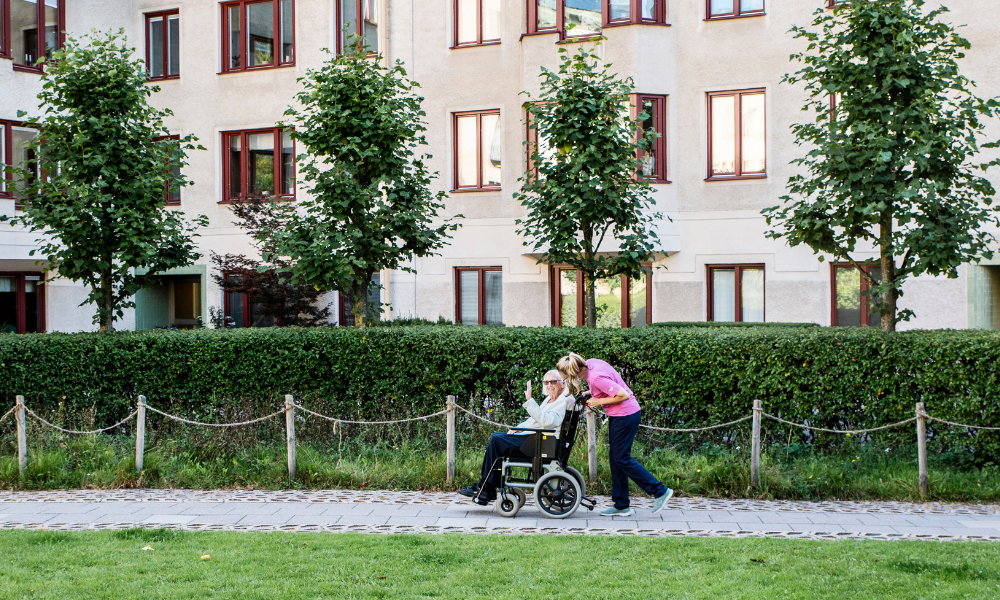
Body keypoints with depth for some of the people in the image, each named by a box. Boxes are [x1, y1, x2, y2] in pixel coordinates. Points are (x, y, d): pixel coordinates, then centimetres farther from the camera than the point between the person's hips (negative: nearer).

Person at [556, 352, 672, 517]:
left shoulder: (595, 378, -26)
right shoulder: (590, 363, 1)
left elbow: (624, 395, -25)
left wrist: (599, 401, -16)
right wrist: (592, 395, 8)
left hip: (625, 415, -10)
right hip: (619, 415, 10)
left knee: (622, 459, -3)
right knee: (615, 458, 11)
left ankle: (660, 491, 3)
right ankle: (621, 506, 16)